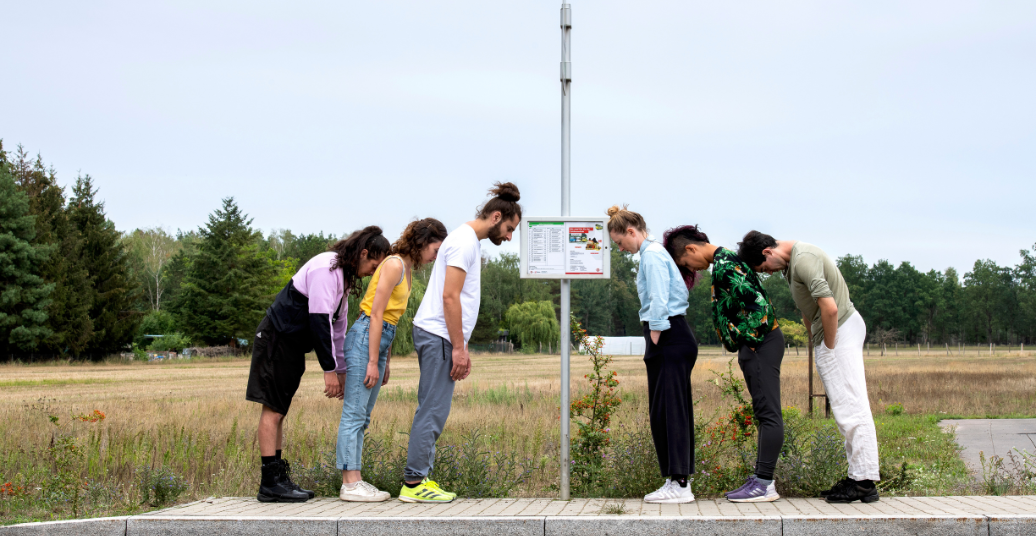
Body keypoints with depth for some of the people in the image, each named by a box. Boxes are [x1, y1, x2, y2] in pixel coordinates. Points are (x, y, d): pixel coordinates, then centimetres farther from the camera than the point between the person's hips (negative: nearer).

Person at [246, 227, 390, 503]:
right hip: (277, 339, -10)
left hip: (291, 345, 10)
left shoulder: (343, 274, 14)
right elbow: (319, 320, -23)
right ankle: (270, 483, -10)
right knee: (273, 410, -9)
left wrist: (342, 370, 16)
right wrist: (330, 369, -22)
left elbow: (338, 326, 18)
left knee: (279, 411, 10)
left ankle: (278, 479, 12)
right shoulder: (326, 268, -18)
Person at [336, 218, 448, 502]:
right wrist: (373, 362, -17)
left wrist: (386, 361, 18)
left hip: (380, 338, 10)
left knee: (362, 416, 8)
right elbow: (376, 315, -16)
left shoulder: (407, 269, 16)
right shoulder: (394, 265, -12)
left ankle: (354, 481, 9)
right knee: (354, 413, -8)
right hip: (365, 337, -10)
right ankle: (351, 484, -9)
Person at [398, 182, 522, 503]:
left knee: (432, 412, 10)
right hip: (438, 335, -10)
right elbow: (450, 298, -19)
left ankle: (418, 479, 13)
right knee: (433, 412, -8)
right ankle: (414, 483, -5)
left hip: (437, 336, 10)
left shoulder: (469, 241, 20)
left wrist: (461, 348, 20)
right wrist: (458, 348, -18)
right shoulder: (465, 241, -12)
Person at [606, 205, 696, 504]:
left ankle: (680, 484, -9)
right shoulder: (653, 253, 19)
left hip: (669, 341, -10)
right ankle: (675, 481, 13)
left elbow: (659, 301, -17)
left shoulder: (652, 255, -10)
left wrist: (655, 341, -14)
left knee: (669, 410, -9)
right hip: (670, 340, 10)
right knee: (661, 412, 10)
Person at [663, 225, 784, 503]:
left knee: (768, 414, -9)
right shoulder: (728, 258, 17)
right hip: (760, 342, 11)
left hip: (759, 344, -11)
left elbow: (757, 302, -24)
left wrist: (747, 339, -16)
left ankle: (765, 483, -9)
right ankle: (761, 478, 14)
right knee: (765, 414, 10)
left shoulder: (723, 266, -14)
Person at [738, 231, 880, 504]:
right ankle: (858, 476, 14)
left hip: (841, 330, -10)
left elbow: (830, 308, -27)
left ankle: (865, 482, -9)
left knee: (851, 408, -10)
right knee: (845, 410, 10)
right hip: (829, 336, 10)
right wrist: (818, 344, 17)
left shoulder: (803, 259, -20)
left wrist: (829, 347, -15)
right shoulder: (790, 262, 14)